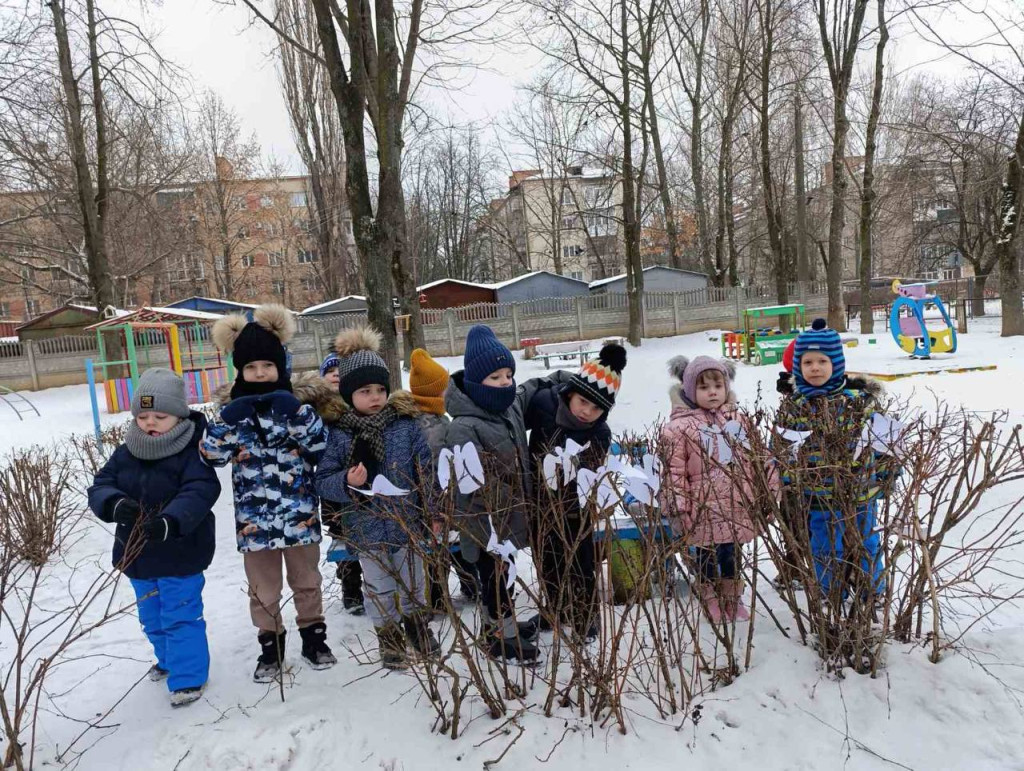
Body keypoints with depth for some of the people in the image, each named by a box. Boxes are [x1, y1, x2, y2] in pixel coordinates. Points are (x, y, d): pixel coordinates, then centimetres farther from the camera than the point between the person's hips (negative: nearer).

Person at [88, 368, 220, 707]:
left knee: (181, 616, 2)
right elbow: (100, 487, -7)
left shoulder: (192, 453, -19)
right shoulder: (124, 455, 0)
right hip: (137, 553, 7)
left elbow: (199, 493, -31)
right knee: (152, 617, 24)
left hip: (180, 555, -7)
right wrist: (115, 504, -30)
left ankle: (188, 676, 17)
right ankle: (168, 658, 47)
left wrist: (170, 522, -48)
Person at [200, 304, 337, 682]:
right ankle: (270, 644, 33)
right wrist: (229, 422, -25)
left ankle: (314, 635, 36)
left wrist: (297, 417, -25)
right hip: (254, 515, 1)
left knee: (306, 578, 17)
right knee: (263, 586, 14)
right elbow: (212, 454, -9)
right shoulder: (232, 408, -2)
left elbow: (323, 447, -12)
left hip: (299, 512, 0)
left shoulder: (297, 402, -5)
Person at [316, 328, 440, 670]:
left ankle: (416, 622, 44)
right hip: (367, 530, -1)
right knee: (378, 588, 15)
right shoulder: (338, 434, -8)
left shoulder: (405, 424, -6)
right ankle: (388, 634, 36)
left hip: (407, 523, 1)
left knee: (412, 580, 20)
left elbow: (426, 470, -3)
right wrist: (347, 482, -27)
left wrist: (430, 513, -6)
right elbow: (323, 481, -6)